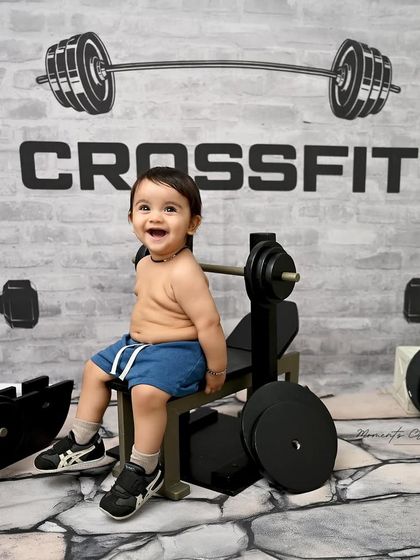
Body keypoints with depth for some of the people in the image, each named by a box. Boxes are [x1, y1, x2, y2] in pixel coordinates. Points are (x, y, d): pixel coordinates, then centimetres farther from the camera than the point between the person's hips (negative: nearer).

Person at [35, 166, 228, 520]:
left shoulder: (184, 273, -27)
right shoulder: (145, 264, 2)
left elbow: (209, 323, -26)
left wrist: (216, 372, -19)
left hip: (176, 350, -10)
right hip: (137, 343, 10)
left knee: (146, 392, -32)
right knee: (95, 369, 18)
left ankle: (144, 471, -8)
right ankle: (84, 445, 31)